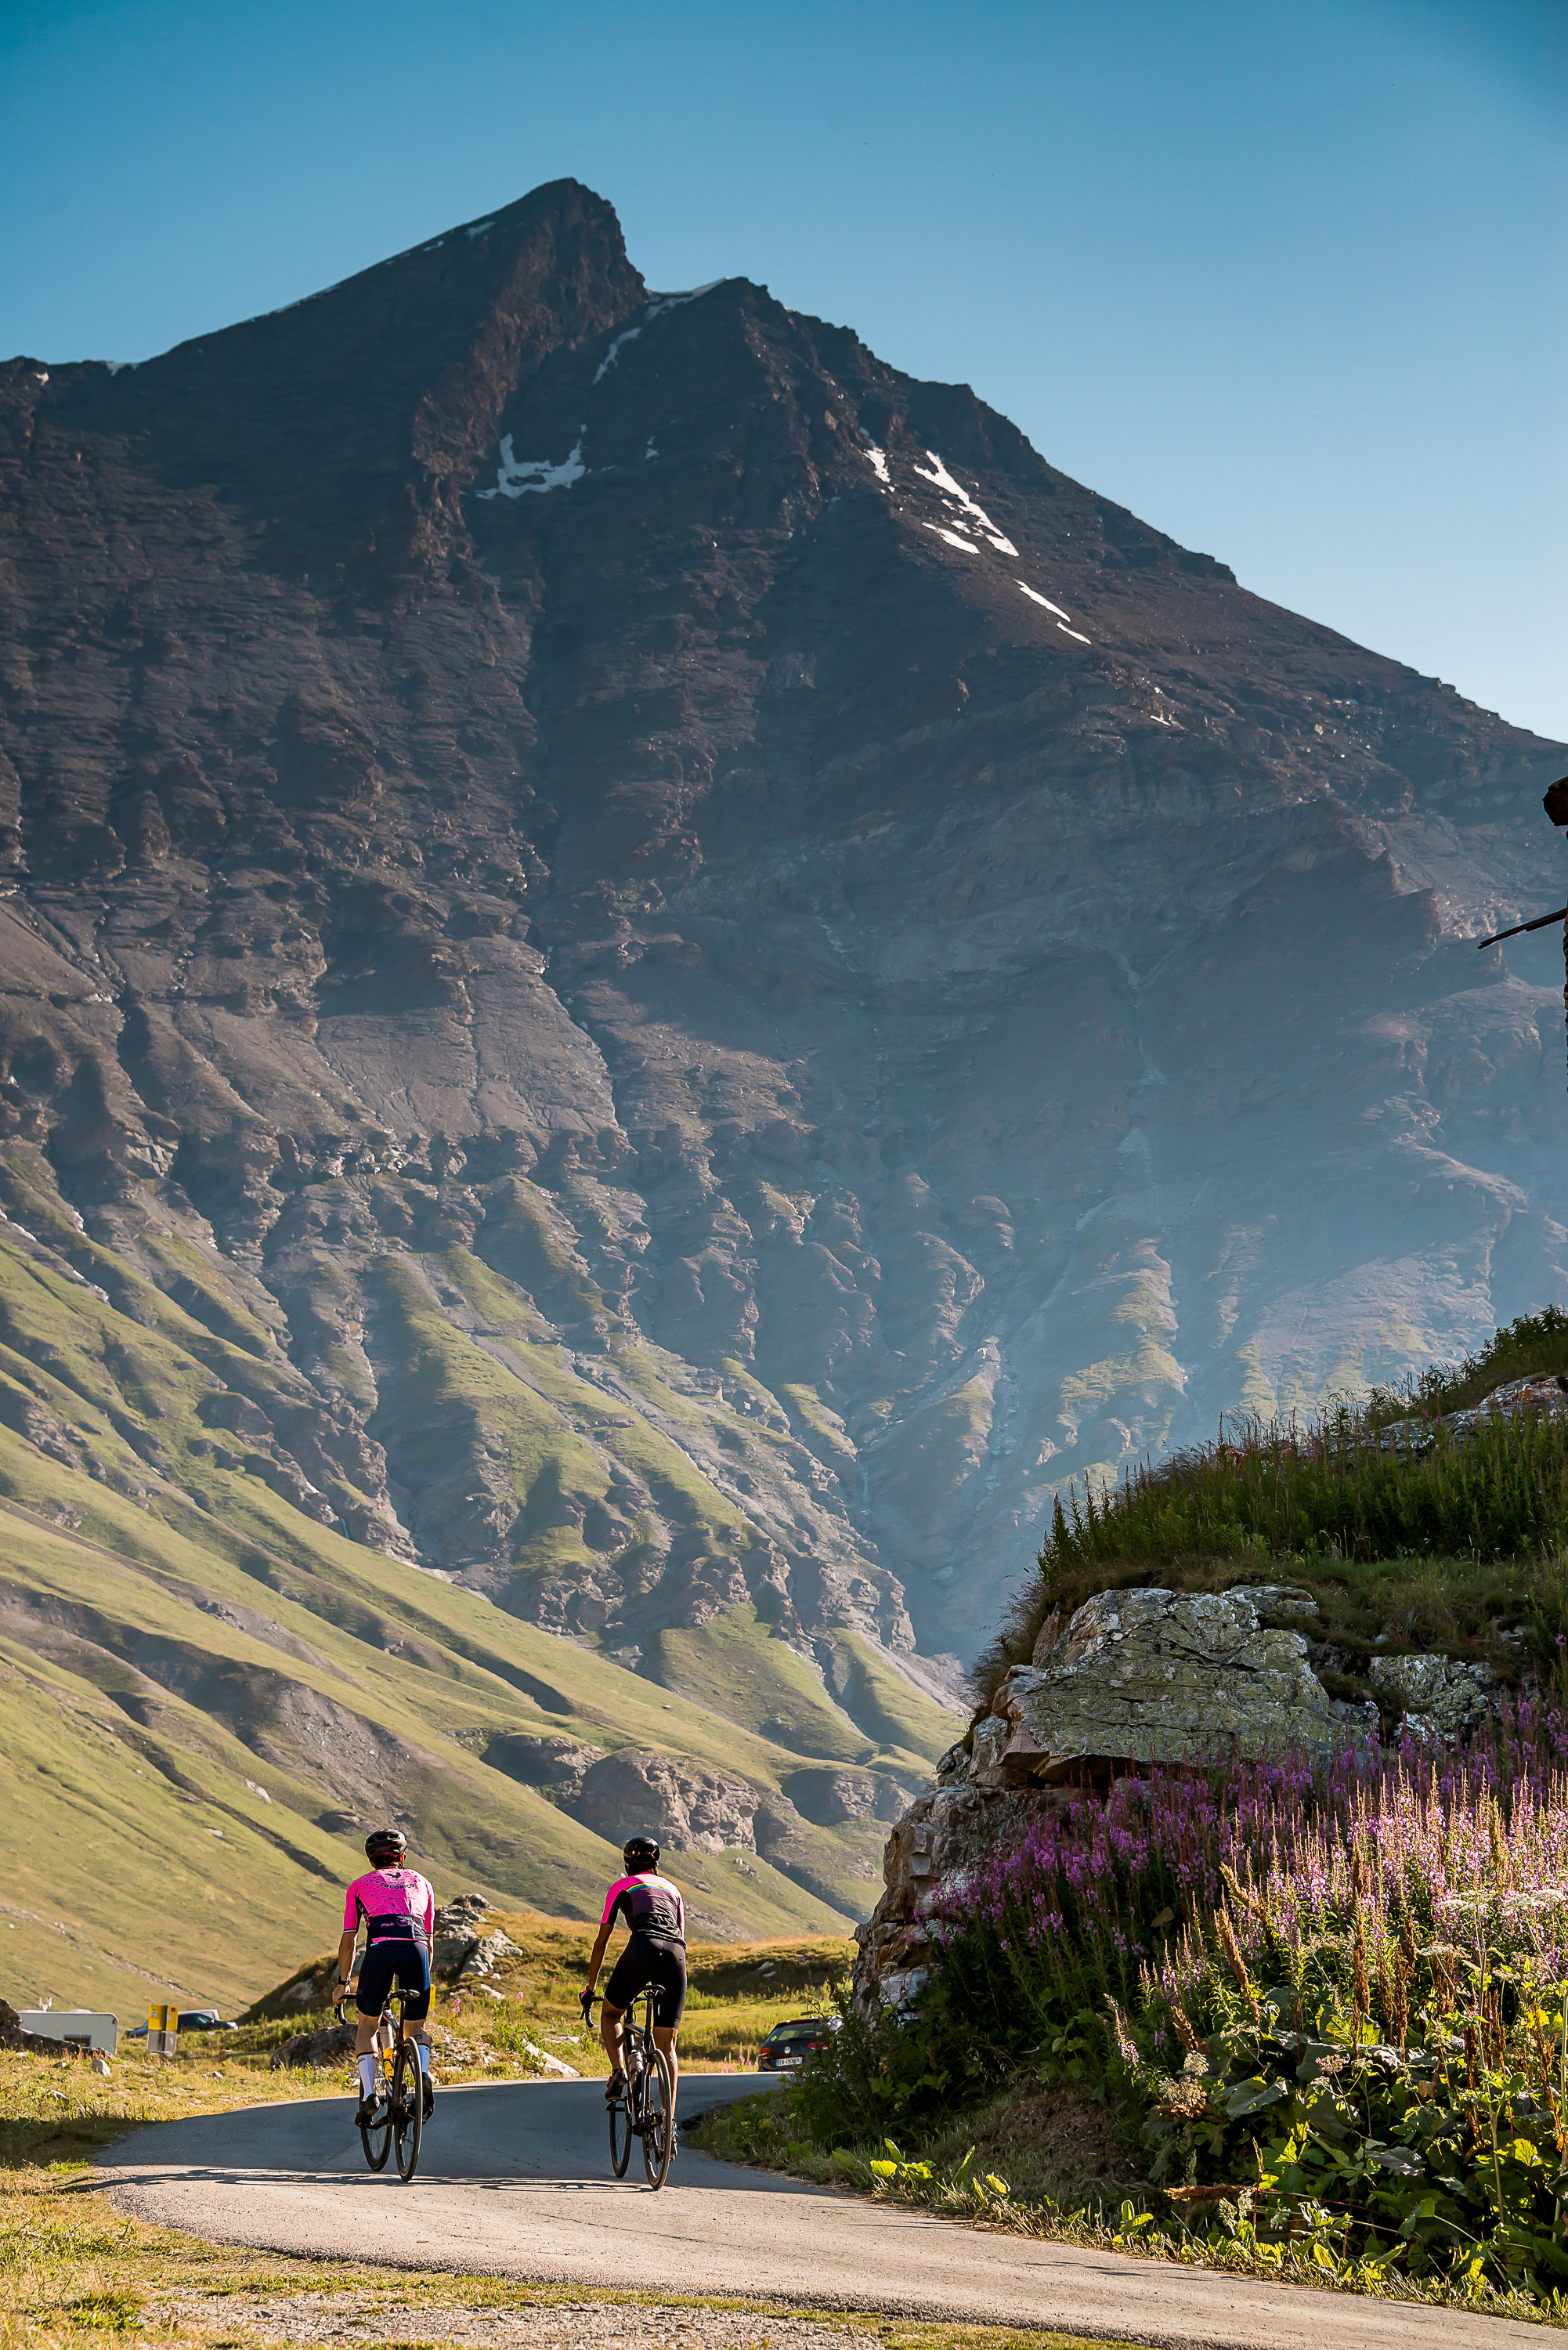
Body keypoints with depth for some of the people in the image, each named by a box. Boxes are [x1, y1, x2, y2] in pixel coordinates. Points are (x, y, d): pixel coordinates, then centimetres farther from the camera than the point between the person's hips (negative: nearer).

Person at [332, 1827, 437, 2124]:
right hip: (416, 1949, 1)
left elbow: (349, 1939, 23)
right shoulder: (421, 1882, 31)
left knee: (367, 2025, 19)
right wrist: (422, 1981, 43)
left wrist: (342, 1984, 32)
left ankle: (368, 2093, 2)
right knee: (415, 2026, 17)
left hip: (380, 1947, -1)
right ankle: (423, 2073, -13)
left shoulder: (360, 1885, 27)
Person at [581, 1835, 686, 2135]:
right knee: (667, 2046, 9)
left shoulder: (622, 1886, 22)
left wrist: (590, 1990, 29)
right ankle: (669, 2120, -2)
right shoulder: (672, 1889, 33)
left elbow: (601, 1942, 22)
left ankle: (618, 2069, -2)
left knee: (610, 2014, 23)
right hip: (676, 1955, 3)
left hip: (643, 1947, -3)